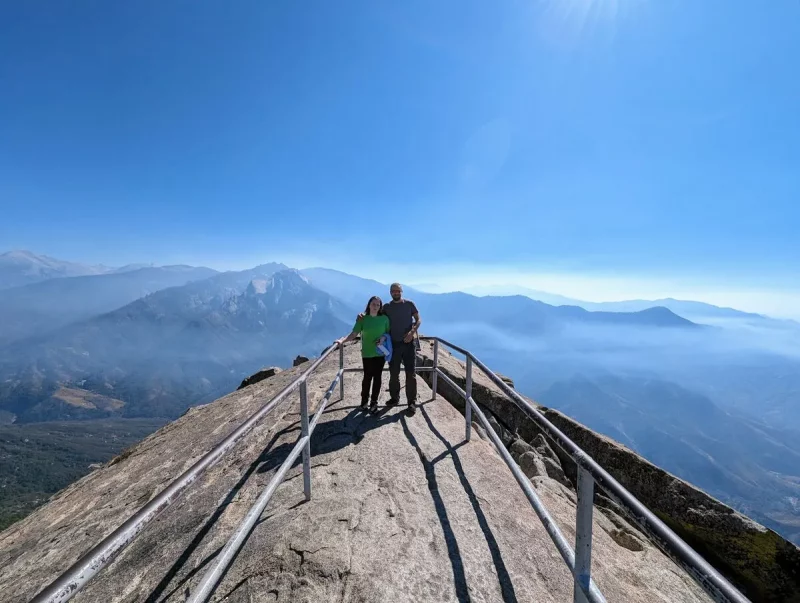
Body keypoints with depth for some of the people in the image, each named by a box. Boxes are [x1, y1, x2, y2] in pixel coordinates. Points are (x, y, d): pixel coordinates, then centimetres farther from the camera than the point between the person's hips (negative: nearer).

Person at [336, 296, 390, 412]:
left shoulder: (384, 318, -1)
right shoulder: (362, 319, -4)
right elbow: (354, 334, -8)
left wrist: (384, 337, -14)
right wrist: (343, 340, -23)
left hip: (381, 352, 1)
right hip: (367, 353, -1)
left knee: (377, 377, 8)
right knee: (367, 377, 4)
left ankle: (374, 401, 23)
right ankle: (364, 400, 25)